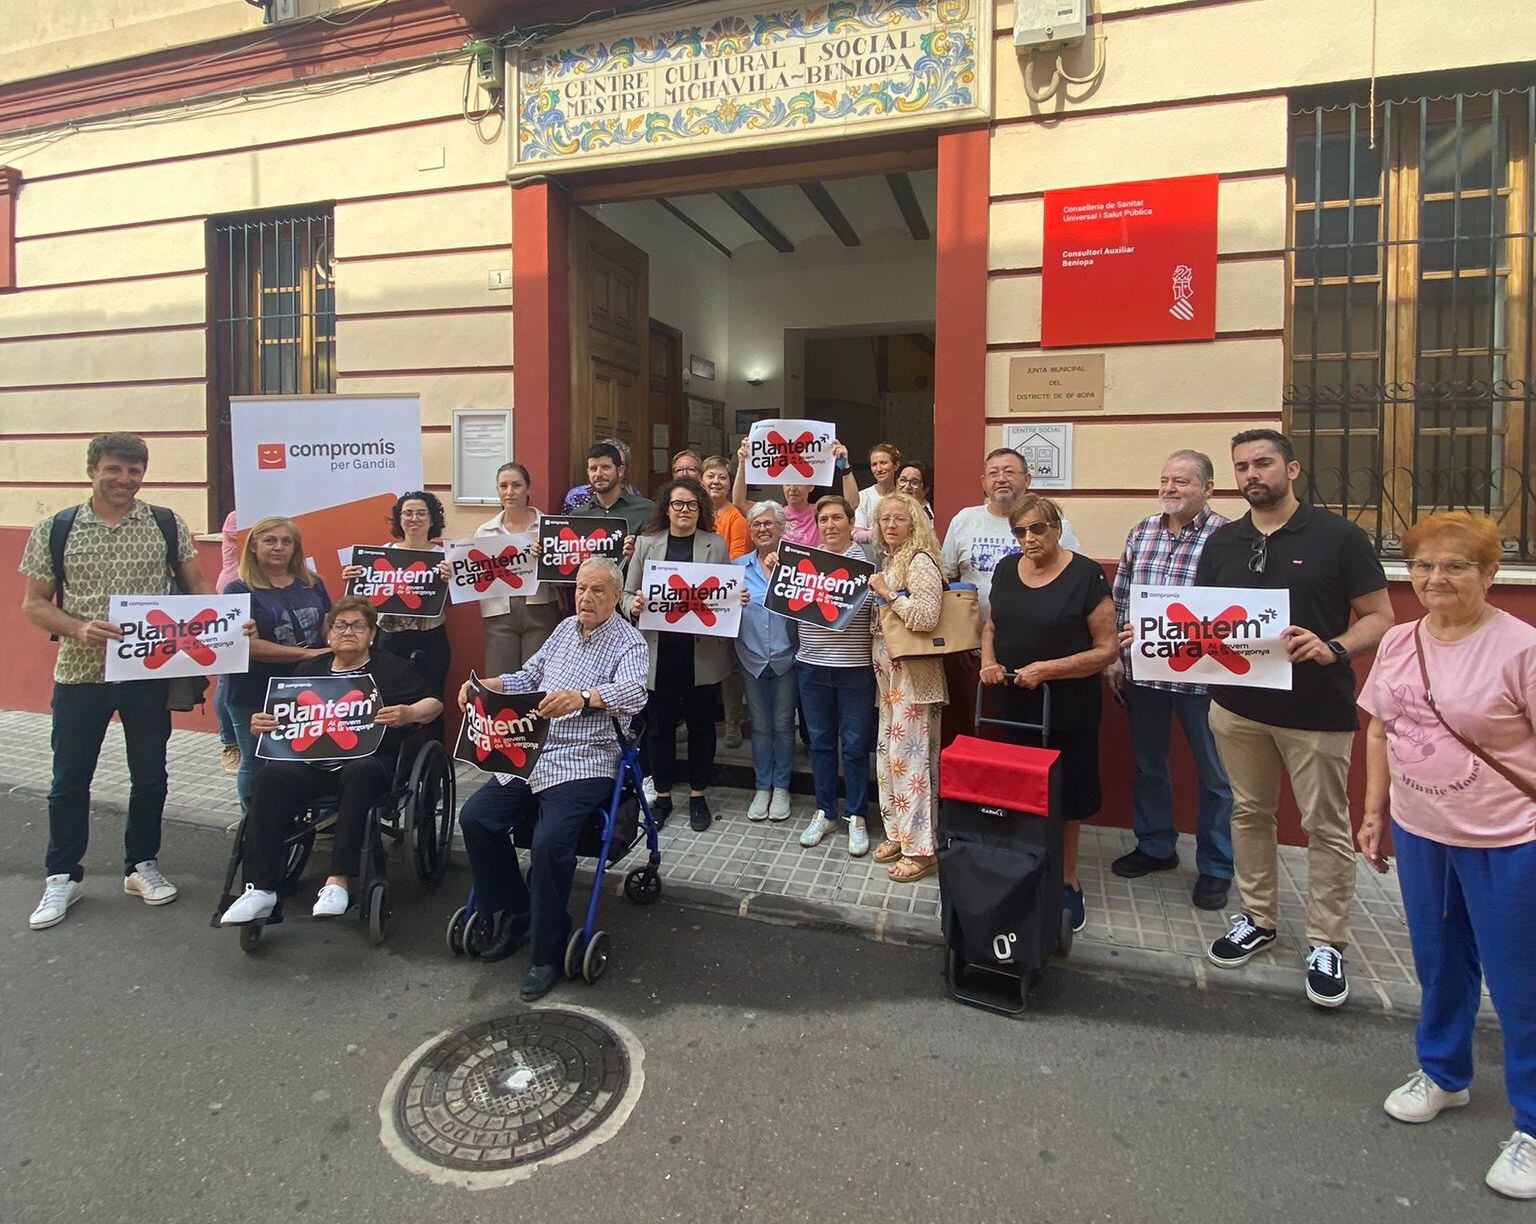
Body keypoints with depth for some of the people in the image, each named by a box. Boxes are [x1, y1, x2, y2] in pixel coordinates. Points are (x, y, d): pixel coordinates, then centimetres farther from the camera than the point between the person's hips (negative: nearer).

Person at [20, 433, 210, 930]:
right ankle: (61, 877, 25)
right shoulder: (54, 530, 0)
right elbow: (33, 604, 1)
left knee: (150, 774, 11)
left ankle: (141, 865, 28)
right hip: (80, 671, 0)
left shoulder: (168, 525, 1)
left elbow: (197, 586, 5)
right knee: (70, 779, 9)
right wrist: (80, 629, -18)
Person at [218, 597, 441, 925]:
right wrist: (260, 725, -1)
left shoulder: (392, 667, 16)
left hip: (367, 759, -3)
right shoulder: (309, 670, 26)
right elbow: (281, 718, 22)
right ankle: (260, 889, -28)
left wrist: (409, 714, -12)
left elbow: (435, 703, 9)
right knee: (271, 776, -28)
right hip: (311, 761, 3)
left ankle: (338, 881, -34)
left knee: (358, 774, -37)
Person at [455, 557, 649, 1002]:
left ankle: (549, 951, -6)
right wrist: (486, 684, 0)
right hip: (534, 752, 7)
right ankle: (514, 912, 11)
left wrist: (580, 697, -43)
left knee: (549, 841, -26)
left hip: (585, 762, -7)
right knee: (475, 818, -9)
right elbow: (528, 678, 19)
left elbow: (633, 694, -25)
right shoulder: (565, 628, 16)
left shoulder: (628, 643, -5)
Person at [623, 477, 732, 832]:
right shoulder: (647, 543, 6)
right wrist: (633, 605, -14)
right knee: (660, 725, 8)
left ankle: (698, 795, 25)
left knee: (701, 724, 10)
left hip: (702, 652, 0)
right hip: (659, 649, 0)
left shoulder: (716, 545, 5)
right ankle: (662, 794, 24)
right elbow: (628, 593, 7)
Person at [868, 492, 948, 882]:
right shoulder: (890, 560, 15)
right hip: (889, 672, 10)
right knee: (888, 753, 14)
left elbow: (927, 617, -24)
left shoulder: (920, 561, -13)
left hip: (914, 673, -9)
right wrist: (873, 595, 7)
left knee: (910, 756, -6)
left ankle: (920, 849, 3)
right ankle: (898, 833, 27)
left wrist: (889, 593, -17)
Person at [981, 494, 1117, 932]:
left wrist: (1047, 669, -20)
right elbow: (991, 626, 17)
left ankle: (1066, 881, 26)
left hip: (1067, 710, -4)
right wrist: (988, 660, -3)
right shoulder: (1006, 569, 5)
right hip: (1013, 706, 5)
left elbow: (1107, 648, -11)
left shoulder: (1086, 575, -11)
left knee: (1065, 797, 7)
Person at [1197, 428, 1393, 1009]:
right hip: (1238, 704, 4)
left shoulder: (1337, 536, -5)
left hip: (1317, 710, -4)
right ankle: (1257, 919, 30)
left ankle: (1326, 944, 18)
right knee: (1249, 813, 14)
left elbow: (1379, 617, -5)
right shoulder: (1221, 543, 7)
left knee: (1326, 827, 5)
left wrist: (1333, 649, -24)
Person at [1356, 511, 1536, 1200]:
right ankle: (1442, 1073, 43)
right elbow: (1381, 731, 10)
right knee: (1438, 965, 21)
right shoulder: (1398, 643, 2)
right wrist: (1374, 813, 10)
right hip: (1418, 833, 5)